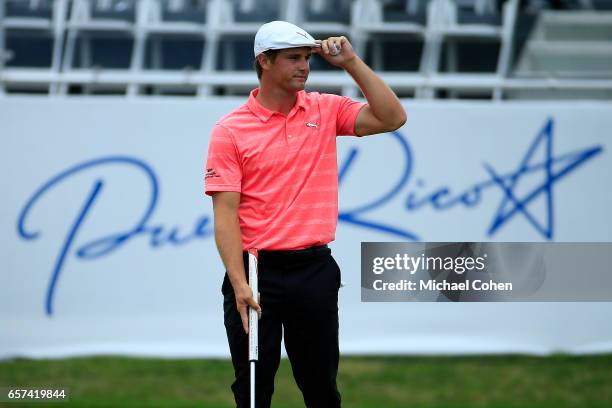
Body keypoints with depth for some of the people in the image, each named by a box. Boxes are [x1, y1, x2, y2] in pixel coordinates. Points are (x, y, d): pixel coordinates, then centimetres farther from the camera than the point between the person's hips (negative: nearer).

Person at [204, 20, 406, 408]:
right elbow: (225, 213, -8)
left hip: (314, 271, 2)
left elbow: (392, 118, -4)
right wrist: (239, 283, -17)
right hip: (256, 272, -2)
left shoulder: (325, 110, 7)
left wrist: (352, 62, -8)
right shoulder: (230, 129, -4)